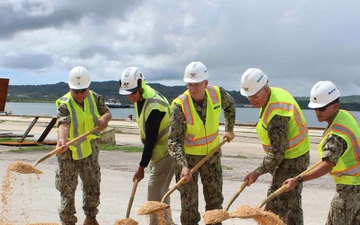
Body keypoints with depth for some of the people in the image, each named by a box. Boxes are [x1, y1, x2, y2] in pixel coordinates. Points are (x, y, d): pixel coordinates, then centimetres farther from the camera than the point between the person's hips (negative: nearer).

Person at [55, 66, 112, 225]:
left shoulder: (95, 98, -4)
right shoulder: (64, 104, -21)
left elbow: (107, 112, -4)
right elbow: (63, 124, -37)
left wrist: (104, 118, -29)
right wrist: (62, 140, -57)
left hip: (89, 149, 5)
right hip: (68, 152, -4)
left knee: (93, 185, 15)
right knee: (67, 188, -1)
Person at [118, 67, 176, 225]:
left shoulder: (153, 106, -27)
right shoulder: (140, 96, 3)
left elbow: (151, 139, -23)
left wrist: (142, 166, -16)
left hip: (166, 152, -10)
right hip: (158, 151, 10)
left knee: (155, 195, -9)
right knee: (161, 191, 18)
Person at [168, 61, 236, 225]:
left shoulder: (217, 94, -15)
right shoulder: (180, 106, -25)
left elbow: (229, 105, 12)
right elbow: (174, 140, -26)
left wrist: (229, 129, 9)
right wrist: (183, 165, -37)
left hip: (212, 153, 3)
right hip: (188, 156, -3)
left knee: (215, 199, 14)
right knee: (189, 201, 4)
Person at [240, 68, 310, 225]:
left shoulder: (277, 114, -29)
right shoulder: (277, 92, 2)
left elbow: (277, 151, -27)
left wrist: (258, 172, -21)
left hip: (291, 161, -11)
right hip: (298, 155, 11)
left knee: (275, 210, -7)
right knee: (293, 205, 20)